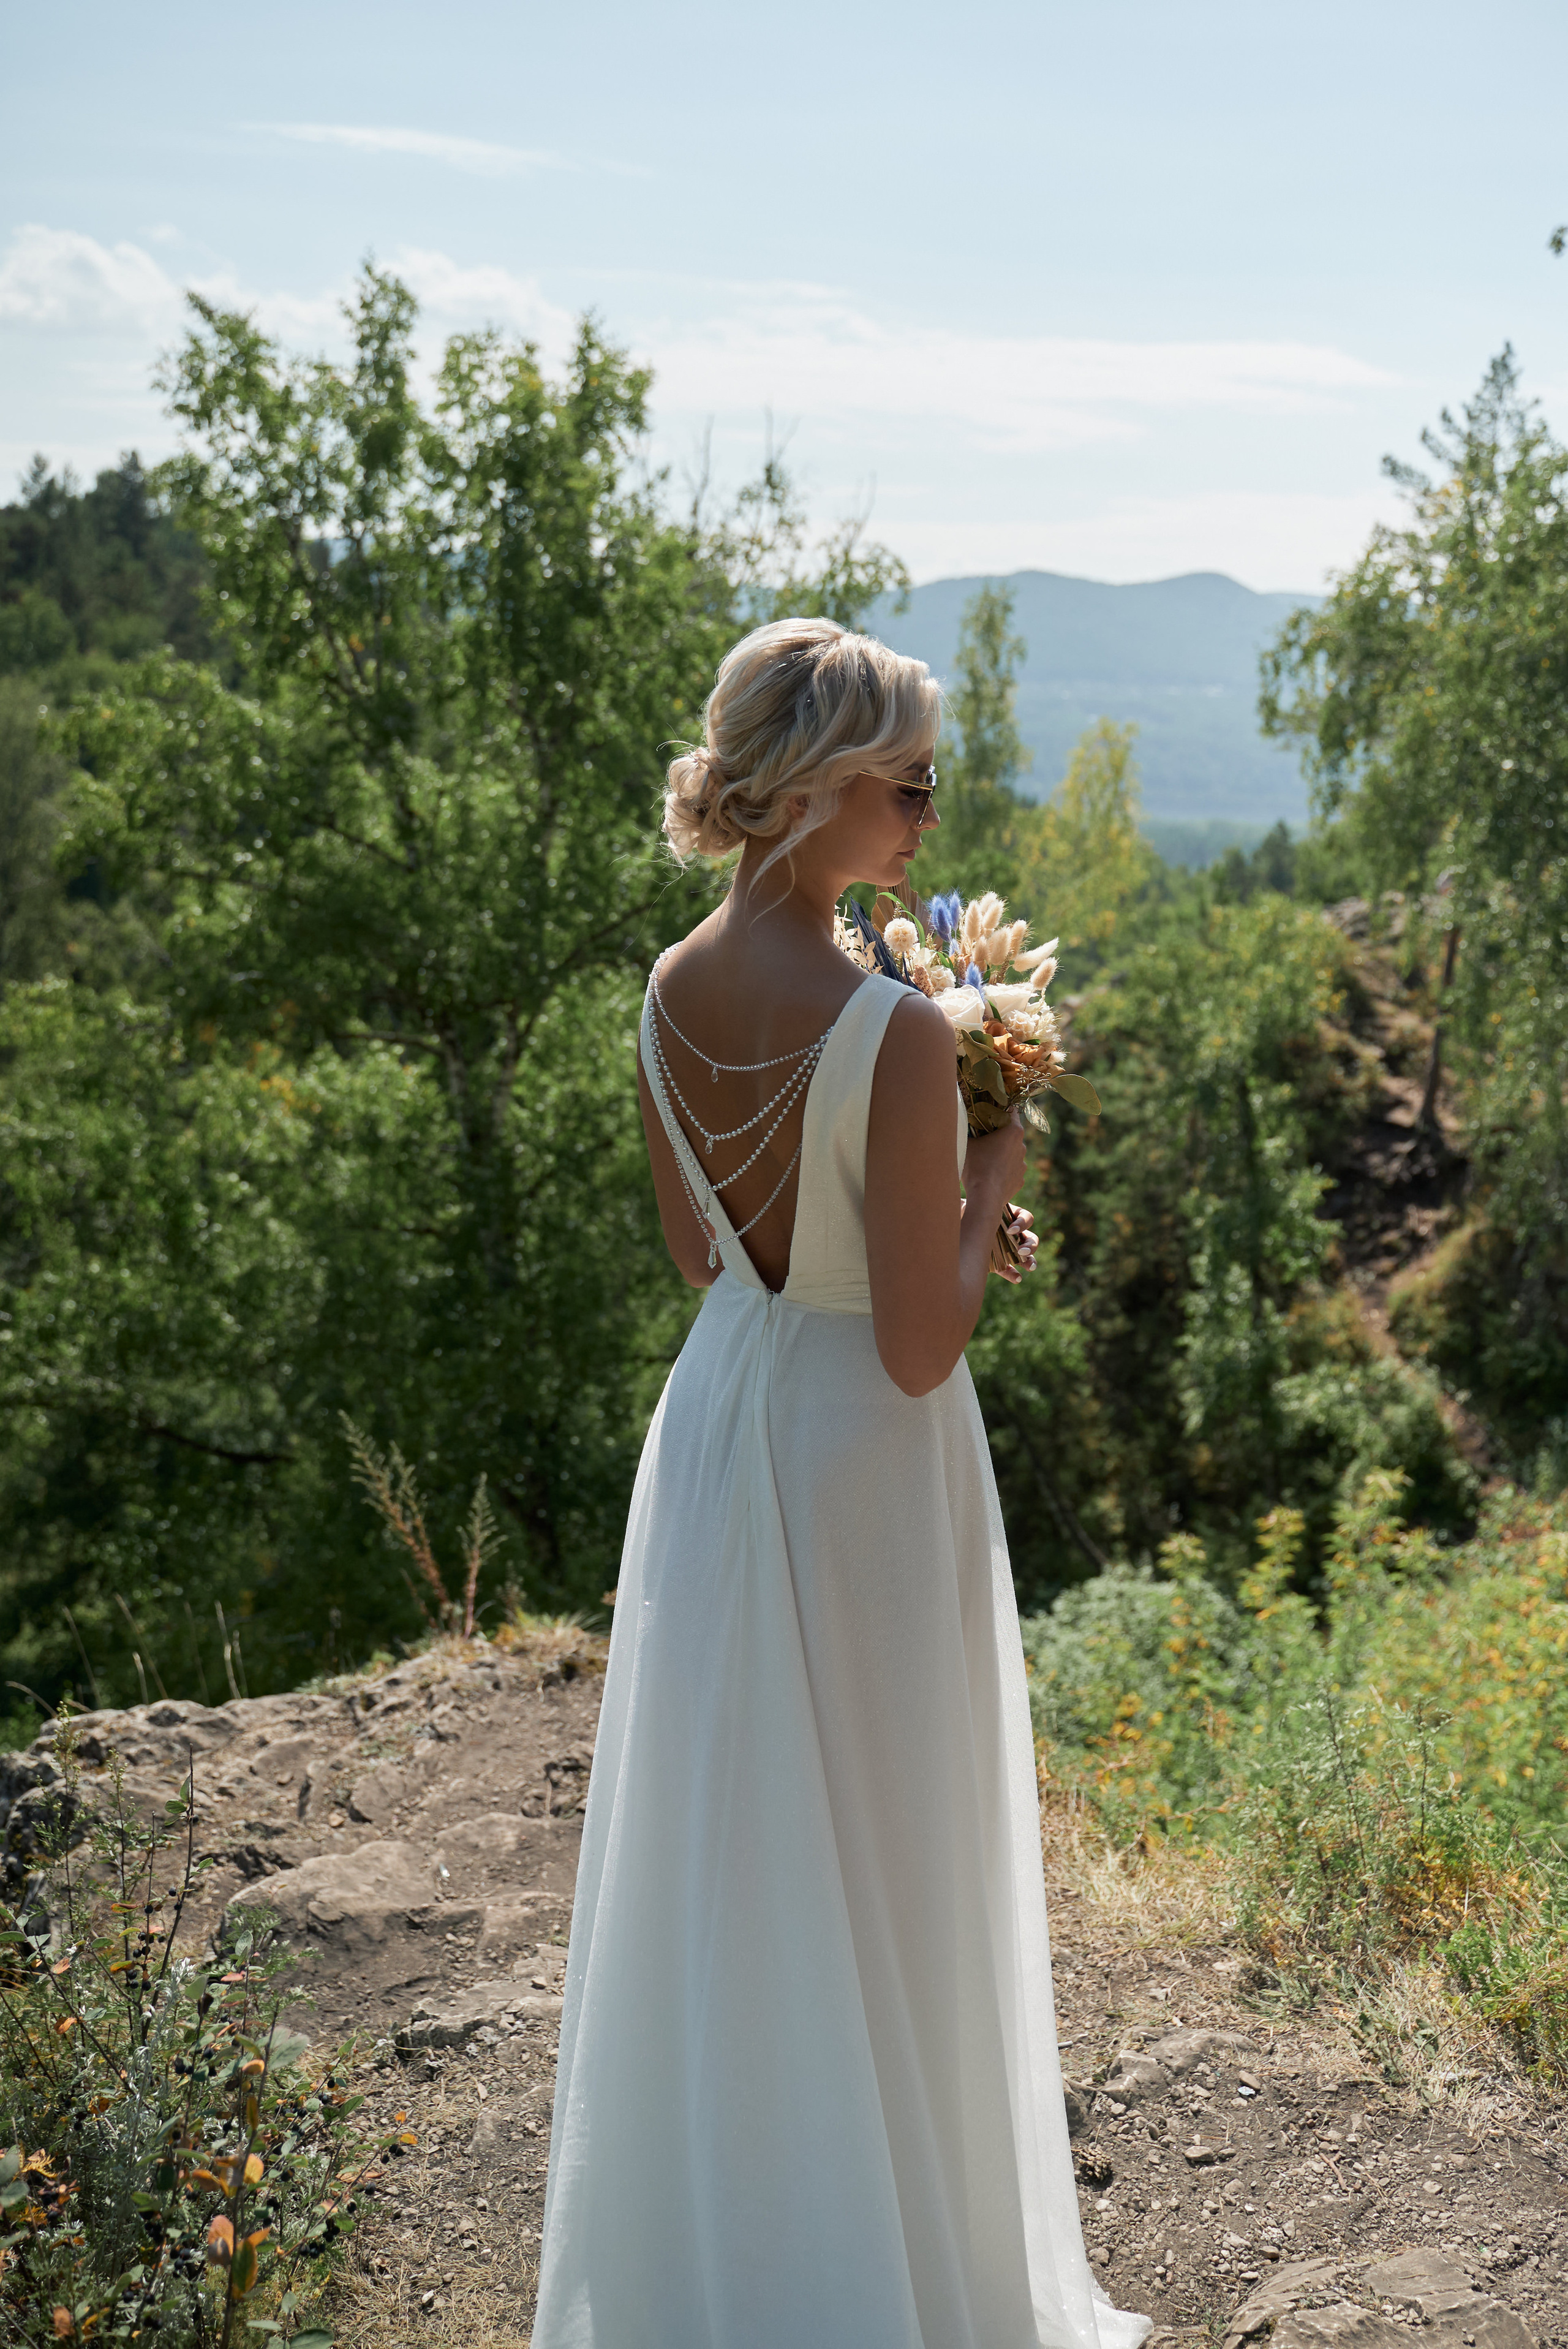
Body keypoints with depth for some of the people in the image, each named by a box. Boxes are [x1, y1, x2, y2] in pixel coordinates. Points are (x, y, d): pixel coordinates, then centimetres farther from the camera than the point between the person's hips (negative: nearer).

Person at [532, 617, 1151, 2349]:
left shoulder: (670, 996, -2)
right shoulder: (896, 1034, -24)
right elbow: (921, 1346, -21)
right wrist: (992, 1178, -6)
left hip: (714, 1425, 7)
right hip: (863, 1462, -7)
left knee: (724, 1857, 20)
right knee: (879, 1869, 11)